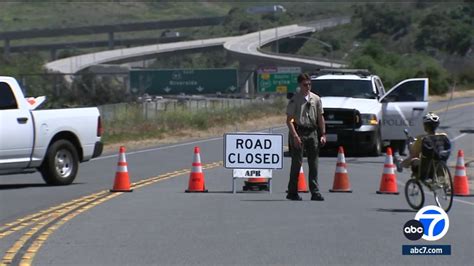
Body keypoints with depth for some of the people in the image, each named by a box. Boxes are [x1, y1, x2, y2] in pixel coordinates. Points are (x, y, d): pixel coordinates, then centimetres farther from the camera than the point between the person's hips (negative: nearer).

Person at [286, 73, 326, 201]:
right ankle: (292, 192, 5)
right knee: (297, 163, -2)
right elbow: (289, 120, -7)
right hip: (299, 132, -4)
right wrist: (295, 135, -16)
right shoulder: (295, 100, -4)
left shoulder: (316, 99, 10)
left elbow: (320, 118, 15)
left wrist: (323, 134, 8)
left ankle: (315, 192, 8)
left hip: (312, 132, 4)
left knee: (313, 163, 4)